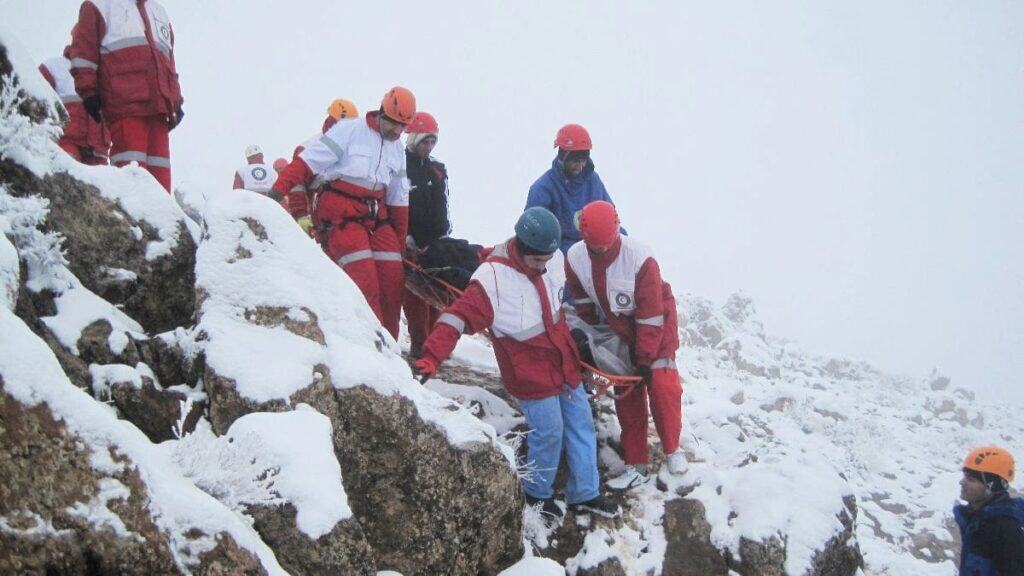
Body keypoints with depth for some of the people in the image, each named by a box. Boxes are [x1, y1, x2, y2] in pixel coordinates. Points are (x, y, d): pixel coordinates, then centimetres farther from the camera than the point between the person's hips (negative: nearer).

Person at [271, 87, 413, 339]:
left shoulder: (397, 150, 16)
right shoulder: (349, 130, -5)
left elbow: (399, 201, 19)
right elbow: (307, 161, -11)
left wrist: (400, 242, 17)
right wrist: (277, 191, -21)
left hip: (376, 216, 7)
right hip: (340, 213, -6)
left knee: (393, 276, -4)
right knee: (364, 278, -19)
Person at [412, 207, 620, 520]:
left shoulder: (554, 259, -6)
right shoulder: (492, 279, -26)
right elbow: (459, 318, -29)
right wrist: (431, 357, -38)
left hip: (564, 363, 7)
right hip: (530, 375, -7)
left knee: (582, 426, 13)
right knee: (549, 433, -1)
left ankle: (585, 494, 28)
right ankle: (537, 494, 25)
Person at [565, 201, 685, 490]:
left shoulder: (640, 259, -33)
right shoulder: (575, 258, -21)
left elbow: (651, 315, -26)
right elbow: (582, 302, 0)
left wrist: (645, 359, -21)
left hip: (656, 322, -4)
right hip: (619, 328, 4)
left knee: (661, 384, -14)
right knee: (627, 394, 3)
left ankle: (672, 449, 8)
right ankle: (636, 466, 10)